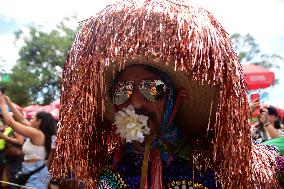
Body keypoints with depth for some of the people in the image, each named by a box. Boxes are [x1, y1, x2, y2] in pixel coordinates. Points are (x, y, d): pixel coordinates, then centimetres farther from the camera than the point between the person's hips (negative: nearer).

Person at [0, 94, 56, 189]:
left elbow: (10, 122, -14)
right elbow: (21, 119, 19)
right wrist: (10, 103, 20)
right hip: (34, 171, 10)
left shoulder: (36, 133, -16)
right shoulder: (38, 134, 10)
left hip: (35, 172, -10)